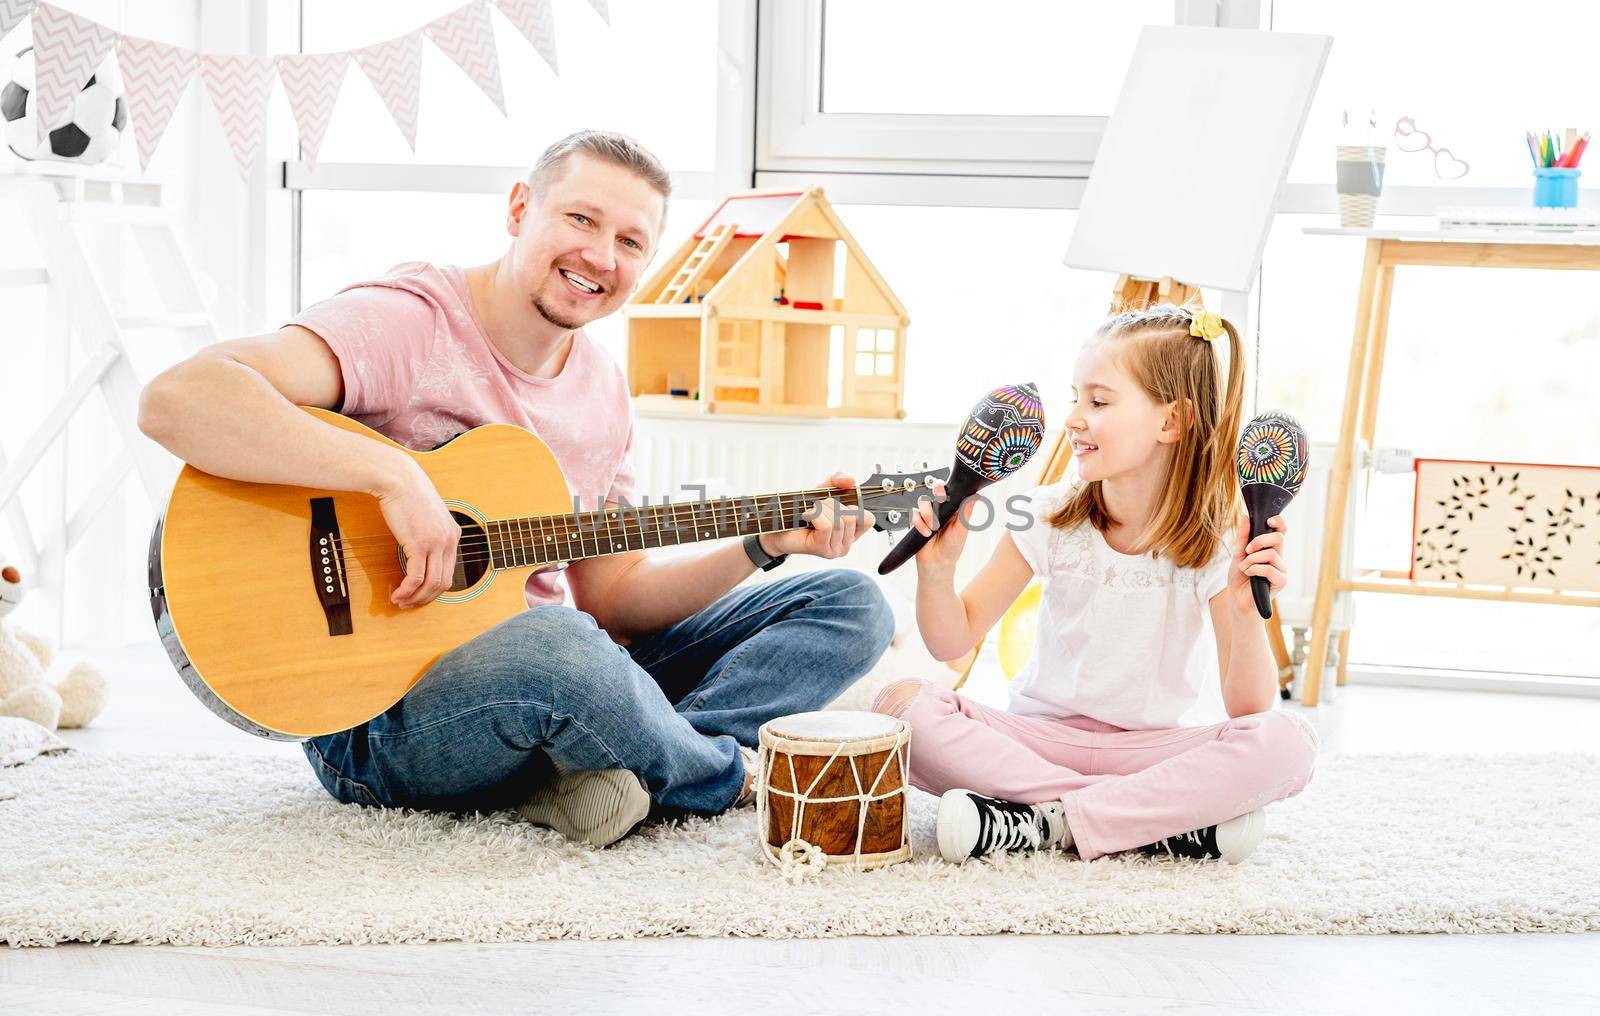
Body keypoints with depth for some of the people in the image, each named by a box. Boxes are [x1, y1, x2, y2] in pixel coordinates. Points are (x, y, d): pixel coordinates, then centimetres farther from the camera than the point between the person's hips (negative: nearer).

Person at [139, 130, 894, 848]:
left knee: (852, 606, 3)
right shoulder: (406, 325, -15)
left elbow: (612, 596, 14)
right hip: (375, 718, -8)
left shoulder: (602, 388, 10)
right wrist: (393, 475, -36)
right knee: (556, 643, -42)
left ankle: (627, 770, -21)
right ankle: (726, 772, -10)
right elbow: (175, 399, -30)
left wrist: (764, 546, 0)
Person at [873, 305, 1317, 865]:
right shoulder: (1048, 518, -3)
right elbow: (951, 641, 1)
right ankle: (1160, 821, -24)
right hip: (1044, 734, 2)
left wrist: (1246, 611, -30)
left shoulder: (1215, 541, -9)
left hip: (1159, 748, -2)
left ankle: (1042, 822, -26)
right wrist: (937, 568, -18)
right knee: (903, 704, -24)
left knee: (1286, 741, -30)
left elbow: (1246, 707, -14)